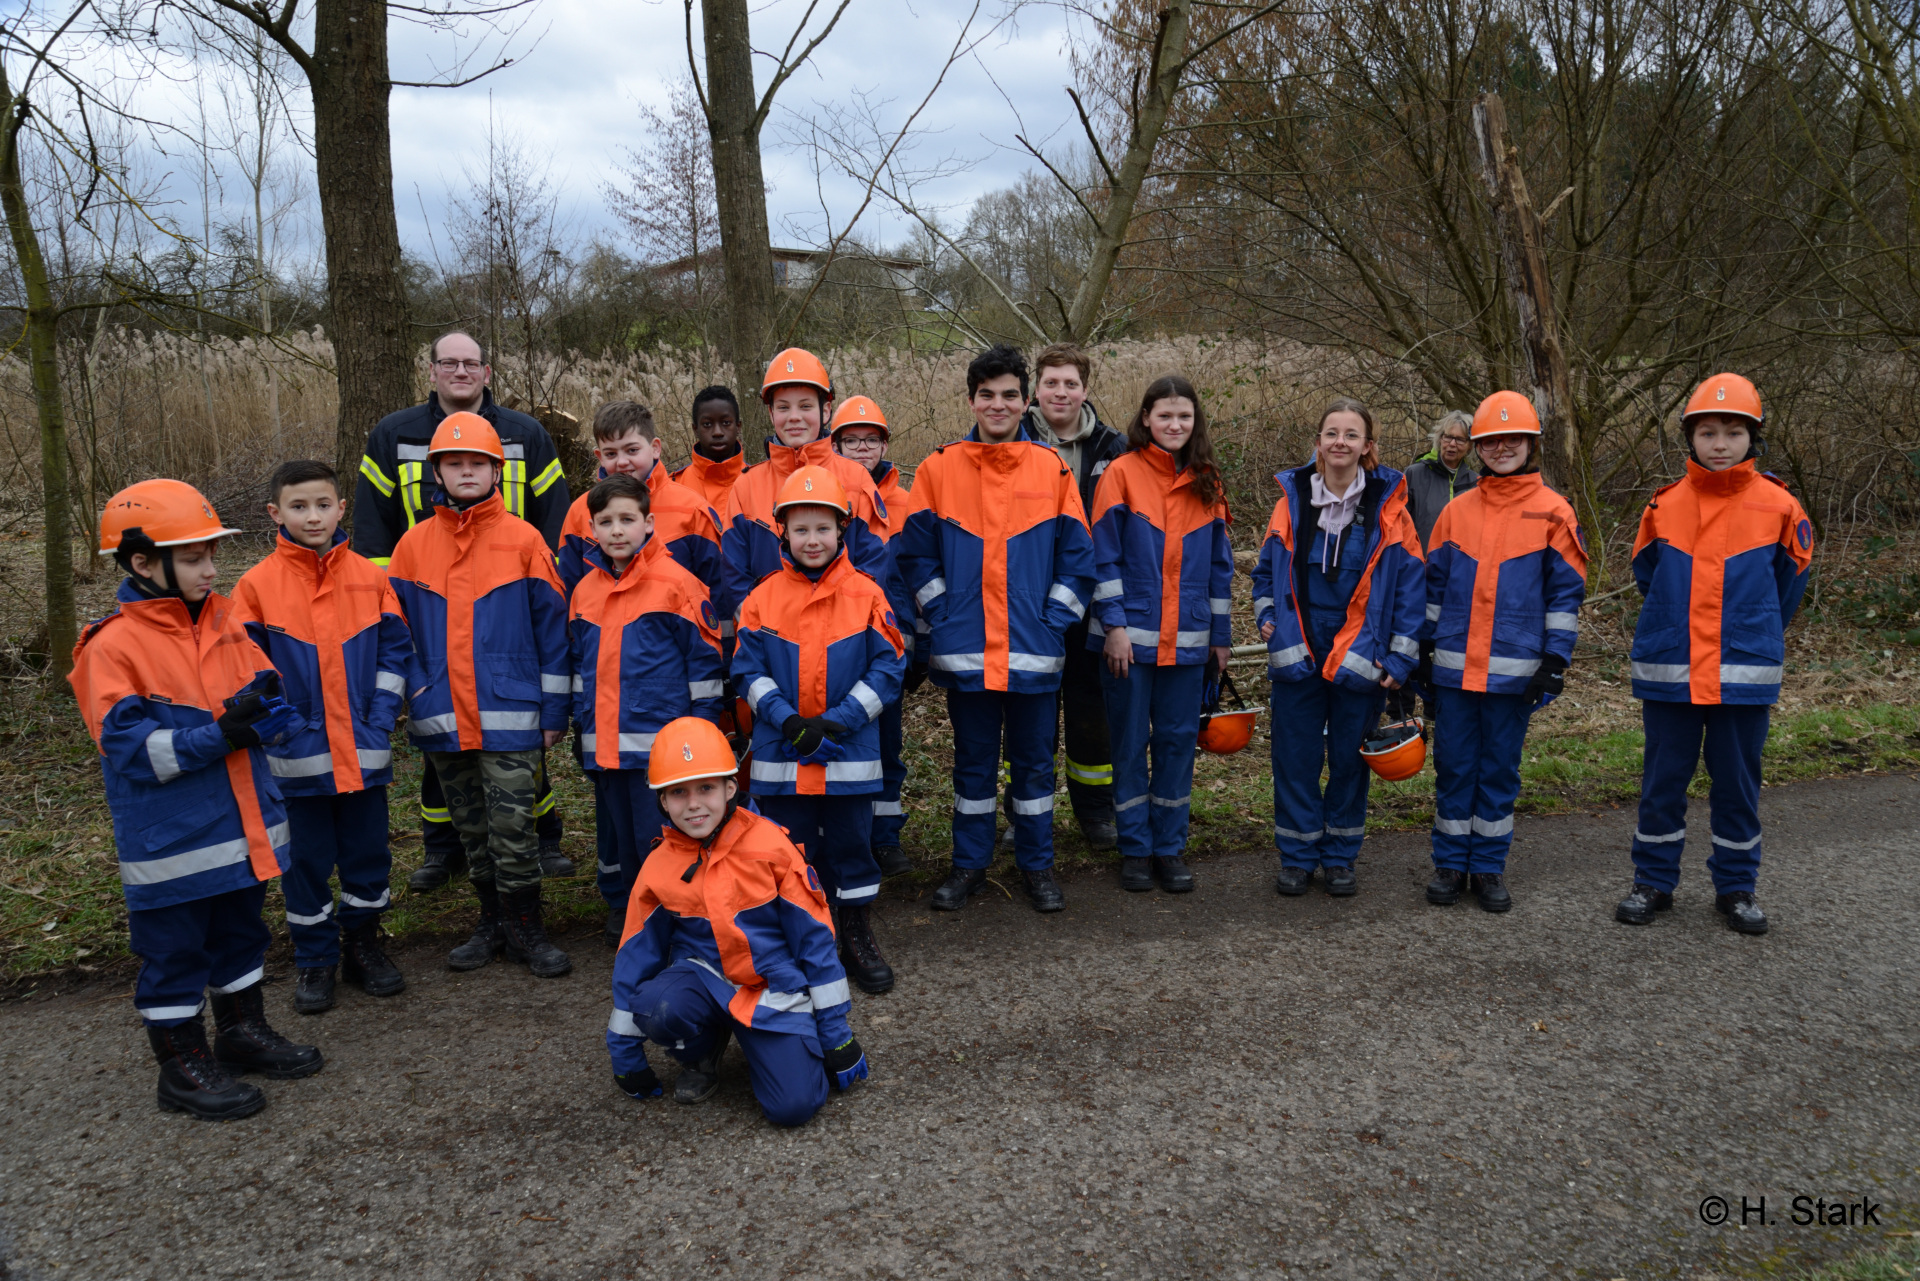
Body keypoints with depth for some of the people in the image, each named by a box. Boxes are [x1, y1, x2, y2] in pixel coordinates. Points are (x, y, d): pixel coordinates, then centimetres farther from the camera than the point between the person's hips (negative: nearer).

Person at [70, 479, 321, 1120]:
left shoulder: (224, 619, 5)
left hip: (241, 827, 7)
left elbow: (270, 697, 9)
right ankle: (182, 1063, 22)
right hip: (171, 843, -7)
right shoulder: (113, 646, -15)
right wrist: (218, 736, -27)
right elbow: (128, 746, -19)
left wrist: (261, 713, -14)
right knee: (174, 948, 7)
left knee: (241, 930, 21)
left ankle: (243, 1028, 38)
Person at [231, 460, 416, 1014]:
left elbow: (394, 651, 4)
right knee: (307, 858, 10)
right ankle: (315, 960, 26)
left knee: (368, 850, 12)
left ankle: (362, 945, 30)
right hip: (299, 756, -1)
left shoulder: (370, 578, 1)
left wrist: (380, 720, -5)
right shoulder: (257, 585, -4)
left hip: (365, 752, 2)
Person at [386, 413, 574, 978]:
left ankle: (525, 928, 13)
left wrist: (554, 710, -2)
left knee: (512, 827, -3)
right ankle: (493, 922, 28)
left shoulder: (522, 539, -2)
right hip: (442, 718, 4)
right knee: (472, 829, 14)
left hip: (509, 715, -3)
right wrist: (409, 698, 8)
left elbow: (552, 626, -1)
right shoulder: (413, 545, 6)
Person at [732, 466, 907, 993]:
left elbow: (887, 669, -4)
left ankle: (857, 936, 28)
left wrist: (835, 721, -14)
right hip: (780, 755, 1)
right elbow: (749, 672, 1)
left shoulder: (866, 594, -3)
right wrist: (786, 718, -15)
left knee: (851, 842, 10)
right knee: (791, 847, 11)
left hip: (850, 753, -1)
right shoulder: (763, 598, 0)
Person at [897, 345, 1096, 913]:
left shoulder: (1052, 469, 2)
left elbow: (1078, 557, 4)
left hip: (1035, 650, 0)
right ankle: (969, 865, 25)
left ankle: (1037, 865, 24)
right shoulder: (938, 469, 2)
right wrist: (942, 615, -2)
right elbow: (916, 555, 5)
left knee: (1034, 760, 10)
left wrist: (1053, 620, -4)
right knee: (973, 760, 11)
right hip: (964, 649, 0)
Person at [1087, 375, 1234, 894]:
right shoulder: (1122, 473, -3)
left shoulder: (1206, 482, 9)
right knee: (1131, 741, 5)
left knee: (1178, 739, 8)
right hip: (1131, 635, -3)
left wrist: (1221, 634, 11)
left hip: (1188, 638, 3)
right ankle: (1135, 849, 17)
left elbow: (1219, 563, 13)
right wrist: (1114, 624, -12)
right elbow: (1105, 555, -6)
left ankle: (1169, 847, 20)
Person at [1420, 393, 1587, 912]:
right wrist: (1421, 651, 9)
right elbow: (1435, 584, 12)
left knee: (1500, 768, 7)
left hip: (1515, 669, -2)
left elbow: (1565, 592, 0)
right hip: (1454, 666, 2)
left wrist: (1555, 661, -7)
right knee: (1454, 766, 6)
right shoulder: (1457, 510, 8)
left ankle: (1489, 866, 19)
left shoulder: (1553, 512, 1)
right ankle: (1451, 864, 17)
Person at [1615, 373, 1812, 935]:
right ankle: (1653, 881, 21)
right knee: (1663, 779, 8)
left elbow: (1788, 582, 12)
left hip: (1744, 673, 0)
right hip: (1669, 672, 1)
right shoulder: (1665, 505, 0)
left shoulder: (1778, 507, -2)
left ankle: (1736, 886, 24)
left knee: (1737, 782, 9)